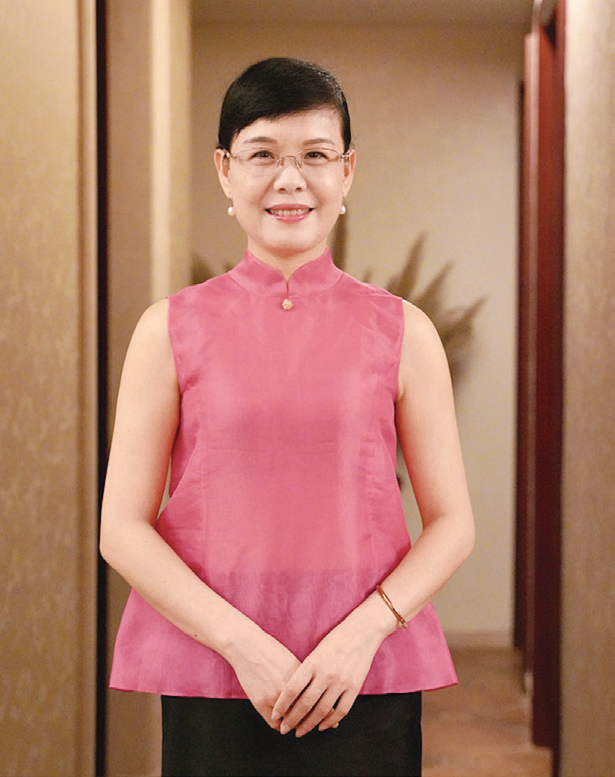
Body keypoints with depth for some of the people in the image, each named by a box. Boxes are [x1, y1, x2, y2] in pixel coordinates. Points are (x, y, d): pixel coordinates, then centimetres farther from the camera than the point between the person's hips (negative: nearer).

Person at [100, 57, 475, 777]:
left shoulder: (401, 331, 2)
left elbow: (451, 523, 4)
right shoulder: (171, 328, 1)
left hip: (366, 680, 0)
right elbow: (122, 529, -1)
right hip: (209, 674, 0)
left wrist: (364, 633, -11)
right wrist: (243, 644, -11)